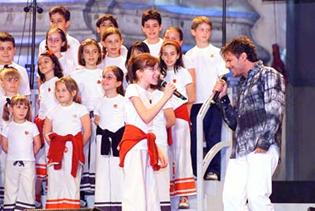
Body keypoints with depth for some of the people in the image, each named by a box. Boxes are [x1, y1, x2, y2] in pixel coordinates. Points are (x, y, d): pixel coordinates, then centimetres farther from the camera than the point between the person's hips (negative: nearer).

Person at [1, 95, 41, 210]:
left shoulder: (32, 126, 0)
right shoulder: (8, 127, 2)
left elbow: (37, 144, 5)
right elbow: (4, 145, 8)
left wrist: (30, 154, 9)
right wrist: (13, 153, 8)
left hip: (28, 163, -1)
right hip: (12, 162, 1)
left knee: (28, 187, 1)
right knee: (11, 187, 5)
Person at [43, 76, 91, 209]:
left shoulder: (80, 109, 3)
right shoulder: (53, 111, 13)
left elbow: (87, 131, 0)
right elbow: (46, 132, 14)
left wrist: (78, 147, -5)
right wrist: (53, 144, -1)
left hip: (74, 151, -3)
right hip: (56, 151, 3)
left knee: (72, 180, -6)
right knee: (55, 179, 1)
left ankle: (71, 206, -4)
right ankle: (54, 207, 5)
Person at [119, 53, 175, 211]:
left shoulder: (144, 93, 20)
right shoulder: (133, 89, -6)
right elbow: (146, 117, -18)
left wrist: (158, 150, 12)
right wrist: (165, 97, -15)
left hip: (145, 145, 9)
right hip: (135, 145, -9)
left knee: (150, 192, 5)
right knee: (135, 191, -13)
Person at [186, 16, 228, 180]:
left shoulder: (216, 52, 7)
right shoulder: (189, 55, 11)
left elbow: (222, 76, 4)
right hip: (195, 102, 2)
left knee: (213, 136, -4)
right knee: (194, 137, 0)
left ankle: (213, 170, 0)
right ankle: (195, 171, 7)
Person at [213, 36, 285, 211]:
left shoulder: (268, 75, 3)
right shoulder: (243, 84, 28)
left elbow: (275, 111, -10)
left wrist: (264, 143, -17)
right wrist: (223, 98, 18)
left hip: (262, 150, -8)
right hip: (240, 150, 8)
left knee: (256, 197, -18)